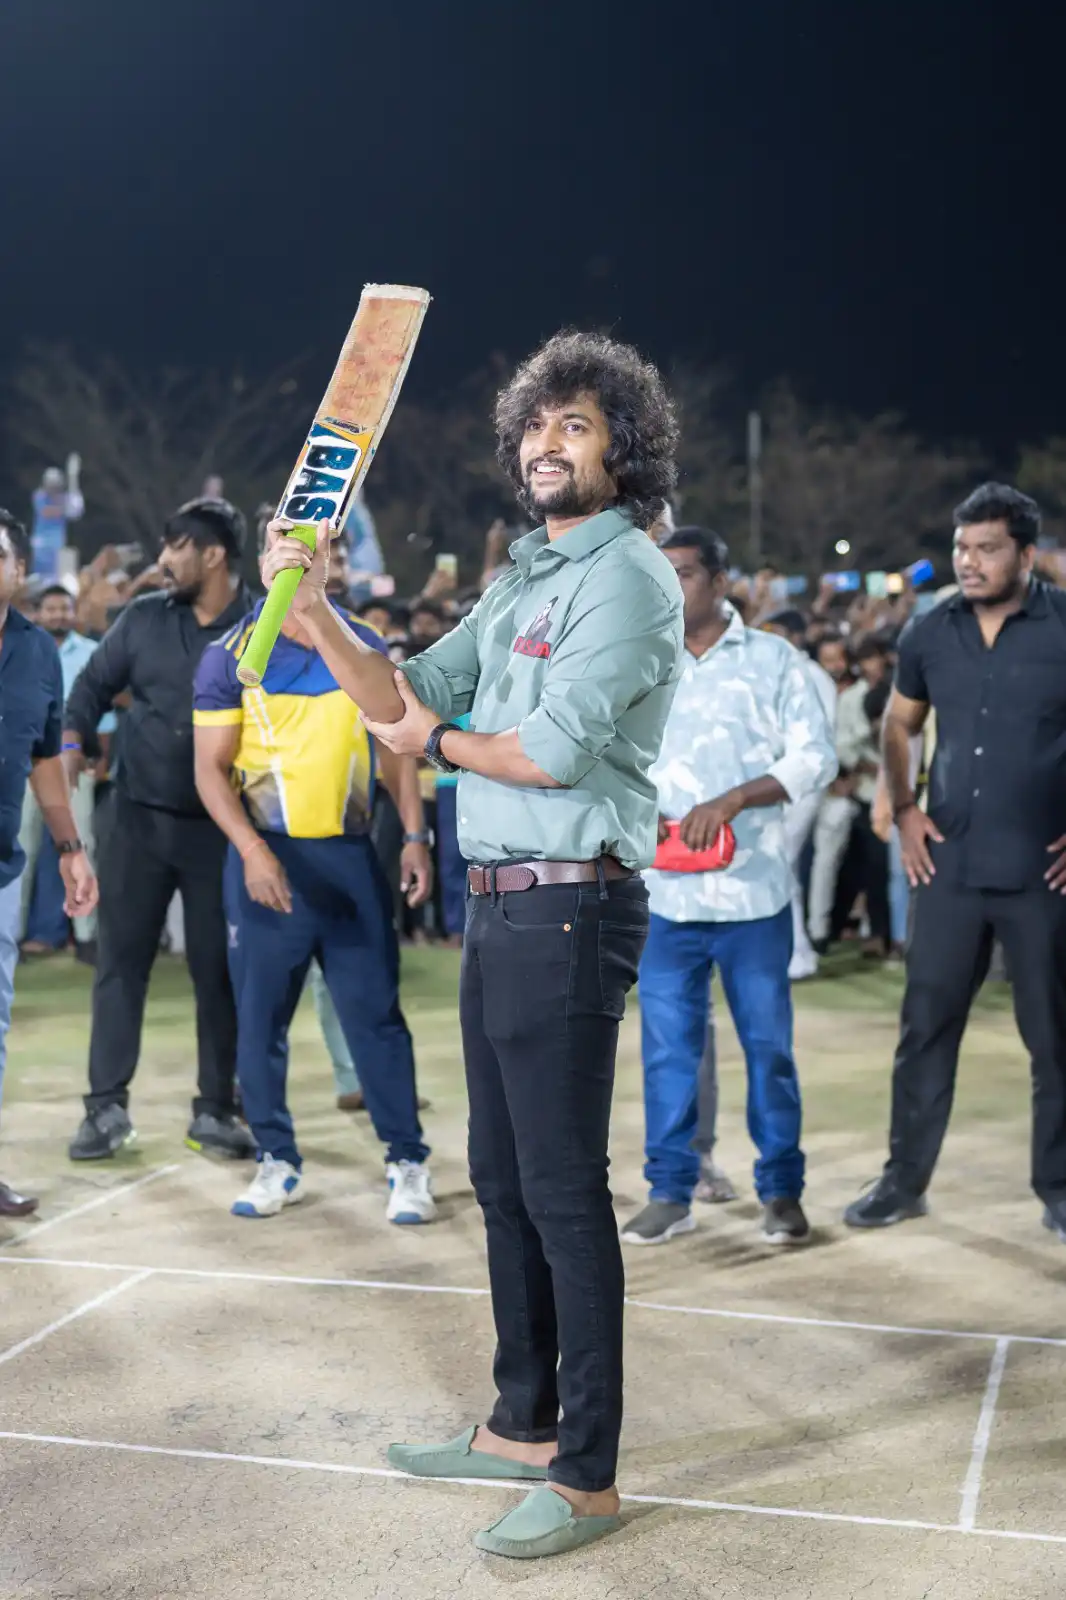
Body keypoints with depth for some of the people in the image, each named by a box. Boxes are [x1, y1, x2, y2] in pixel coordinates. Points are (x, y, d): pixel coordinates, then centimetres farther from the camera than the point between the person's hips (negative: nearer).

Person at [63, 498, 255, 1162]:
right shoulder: (144, 617, 1)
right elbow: (94, 685, 10)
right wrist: (72, 742, -6)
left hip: (223, 827, -2)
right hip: (137, 818, 2)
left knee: (220, 968, 6)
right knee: (120, 960, 5)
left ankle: (216, 1110, 19)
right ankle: (108, 1105, 15)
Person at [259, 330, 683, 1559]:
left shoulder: (627, 573, -9)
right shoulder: (524, 584, 18)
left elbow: (554, 747, -19)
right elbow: (406, 698, 13)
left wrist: (439, 743, -1)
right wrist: (316, 613, -1)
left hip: (569, 906, -9)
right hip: (499, 902, 9)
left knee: (563, 1189, -5)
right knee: (502, 1176, 16)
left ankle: (587, 1477, 6)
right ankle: (523, 1426, 30)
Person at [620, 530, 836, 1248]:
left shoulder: (773, 659, 2)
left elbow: (816, 756, -6)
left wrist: (733, 799, -18)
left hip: (753, 891, -2)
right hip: (665, 892, 2)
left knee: (768, 1044, 7)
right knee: (668, 1046, 5)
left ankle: (782, 1190, 19)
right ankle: (670, 1191, 16)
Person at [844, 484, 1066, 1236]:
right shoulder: (930, 633, 4)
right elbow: (900, 726, 18)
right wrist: (904, 810, 6)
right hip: (951, 864, 3)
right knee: (926, 1026, 8)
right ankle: (905, 1181, 19)